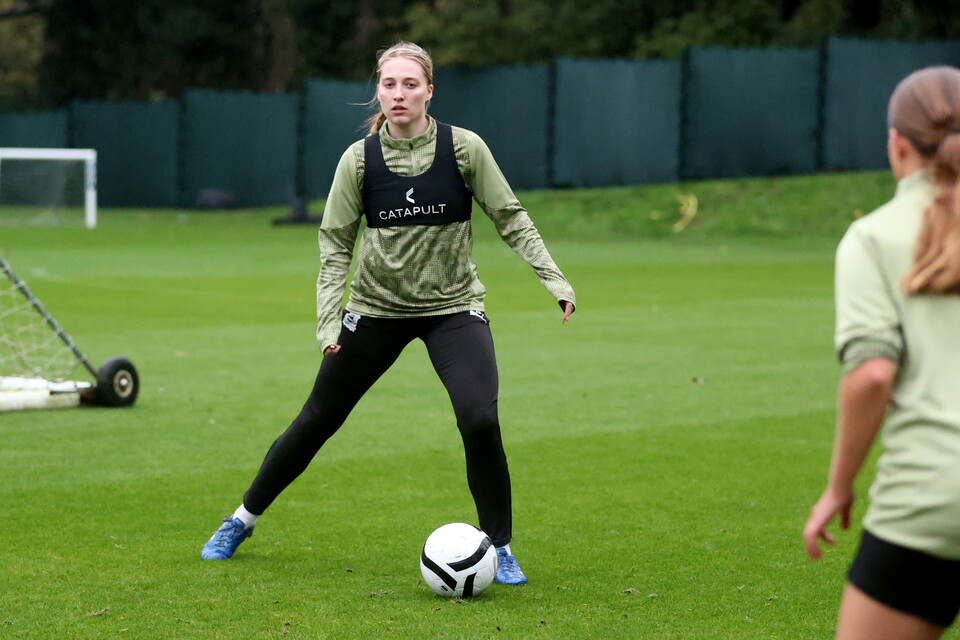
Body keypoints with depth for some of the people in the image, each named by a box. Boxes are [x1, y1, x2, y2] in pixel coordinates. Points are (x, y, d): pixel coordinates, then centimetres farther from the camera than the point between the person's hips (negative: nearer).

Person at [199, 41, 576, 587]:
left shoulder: (464, 148, -11)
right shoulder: (359, 159, -8)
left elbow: (511, 219, -3)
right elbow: (336, 245, -2)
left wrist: (553, 279, -10)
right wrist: (329, 317, -12)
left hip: (453, 306, -1)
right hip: (376, 308, 1)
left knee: (480, 419, -21)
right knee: (318, 419, 8)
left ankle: (499, 546, 0)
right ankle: (244, 518, 29)